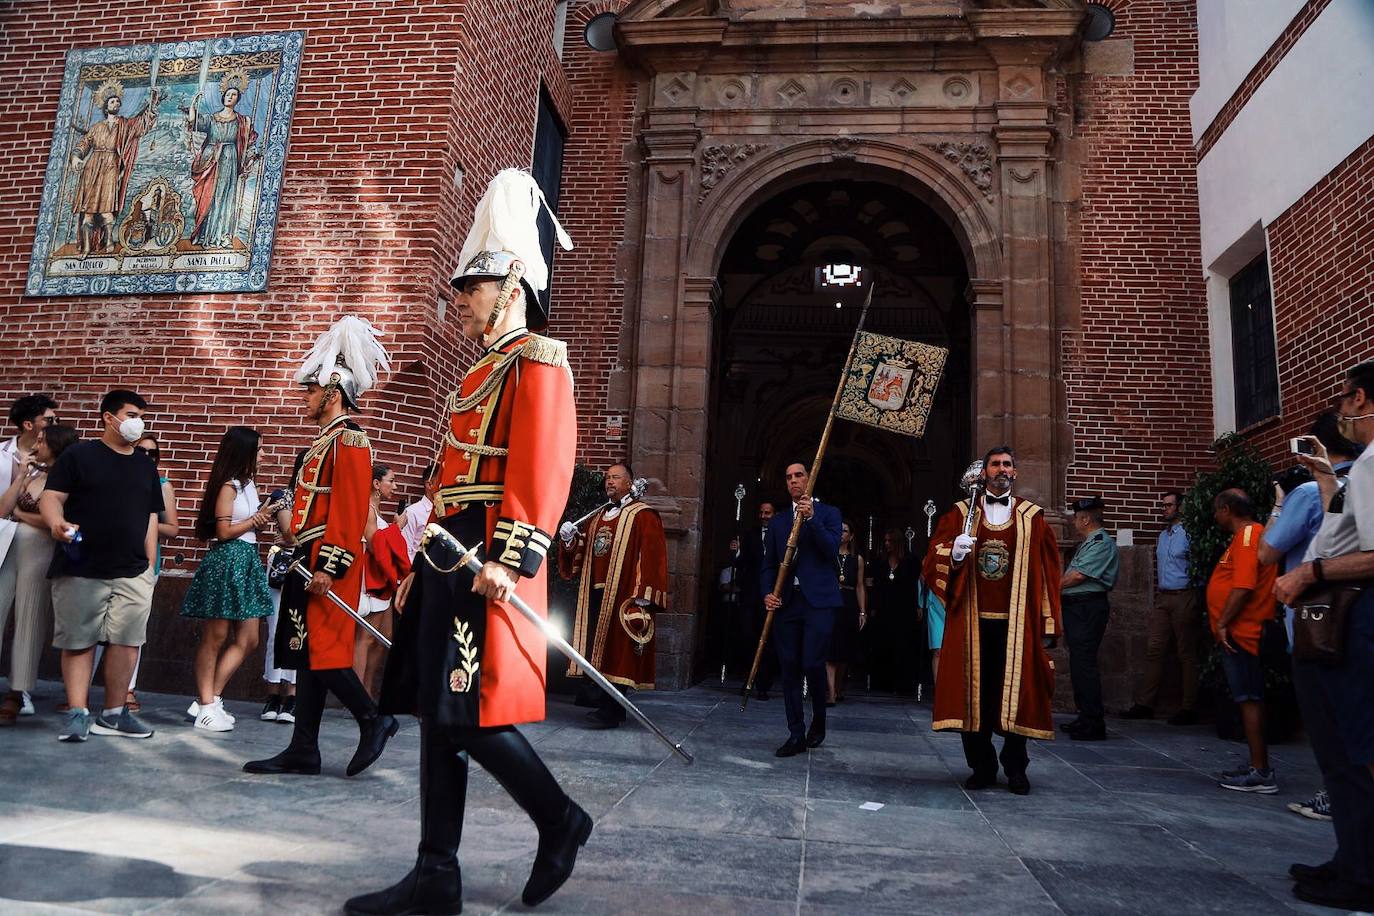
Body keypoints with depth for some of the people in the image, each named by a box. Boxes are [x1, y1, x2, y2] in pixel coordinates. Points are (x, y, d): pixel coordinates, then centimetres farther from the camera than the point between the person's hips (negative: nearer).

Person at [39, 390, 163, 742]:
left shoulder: (145, 465, 16)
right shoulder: (79, 455, 3)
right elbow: (51, 497, -3)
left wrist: (150, 564, 12)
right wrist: (58, 523, -26)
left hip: (133, 573, 4)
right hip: (80, 570, -3)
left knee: (127, 641, 1)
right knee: (78, 642, 0)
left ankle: (113, 713, 10)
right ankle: (77, 713, 7)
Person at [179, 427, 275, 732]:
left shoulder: (248, 484, 16)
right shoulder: (228, 486, -10)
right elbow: (224, 531, -14)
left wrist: (262, 517, 2)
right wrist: (256, 519, -5)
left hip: (247, 562, 9)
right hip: (226, 561, -9)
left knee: (248, 640, 6)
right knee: (215, 637, 0)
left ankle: (210, 699, 13)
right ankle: (206, 705, 9)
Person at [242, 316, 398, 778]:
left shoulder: (348, 441, -11)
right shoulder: (325, 441, 19)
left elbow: (349, 511, -19)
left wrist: (329, 567, -23)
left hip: (328, 563, -10)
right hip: (310, 560, 10)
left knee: (321, 649, -8)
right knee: (305, 652, 9)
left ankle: (374, 721, 6)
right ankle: (303, 751, 14)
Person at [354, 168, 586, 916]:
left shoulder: (538, 360, -6)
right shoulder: (481, 371, 22)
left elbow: (543, 470, -18)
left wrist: (509, 561, -26)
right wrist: (421, 568, 21)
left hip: (486, 562, -10)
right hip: (449, 559, 10)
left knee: (469, 715, -8)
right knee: (437, 716, 9)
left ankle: (560, 820, 14)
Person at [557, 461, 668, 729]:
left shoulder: (643, 515, -3)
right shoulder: (597, 517, 20)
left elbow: (651, 557, -12)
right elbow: (581, 554, 20)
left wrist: (642, 596, -20)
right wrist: (570, 540, -1)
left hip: (622, 596, -7)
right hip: (595, 594, 7)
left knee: (616, 651, -7)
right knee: (598, 650, 8)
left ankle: (610, 711, -4)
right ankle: (606, 705, 18)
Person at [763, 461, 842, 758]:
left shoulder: (828, 513, 7)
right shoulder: (778, 521, 18)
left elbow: (832, 549, -9)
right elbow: (769, 563, 15)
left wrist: (811, 517, -17)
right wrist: (768, 593, -1)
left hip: (818, 600, -4)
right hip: (786, 601, 4)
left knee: (812, 664, -11)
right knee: (789, 669, 3)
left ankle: (818, 719, 17)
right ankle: (796, 734, 12)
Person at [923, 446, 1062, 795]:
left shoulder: (1032, 518, 8)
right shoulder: (961, 514, 9)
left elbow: (1047, 573, 5)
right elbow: (934, 559, 3)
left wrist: (1047, 626, -1)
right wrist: (954, 554, -20)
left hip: (1017, 623, 0)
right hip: (972, 622, 0)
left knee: (1015, 692, 1)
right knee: (975, 693, 2)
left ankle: (1016, 769, 16)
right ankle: (982, 766, 15)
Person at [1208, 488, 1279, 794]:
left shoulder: (1248, 536, -14)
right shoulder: (1246, 535, 17)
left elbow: (1244, 586, -23)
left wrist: (1223, 623, -18)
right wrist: (1225, 624, 17)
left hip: (1242, 633, -10)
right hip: (1240, 633, 10)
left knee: (1249, 699, -7)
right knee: (1249, 699, 13)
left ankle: (1261, 773, -4)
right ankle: (1257, 766, 19)